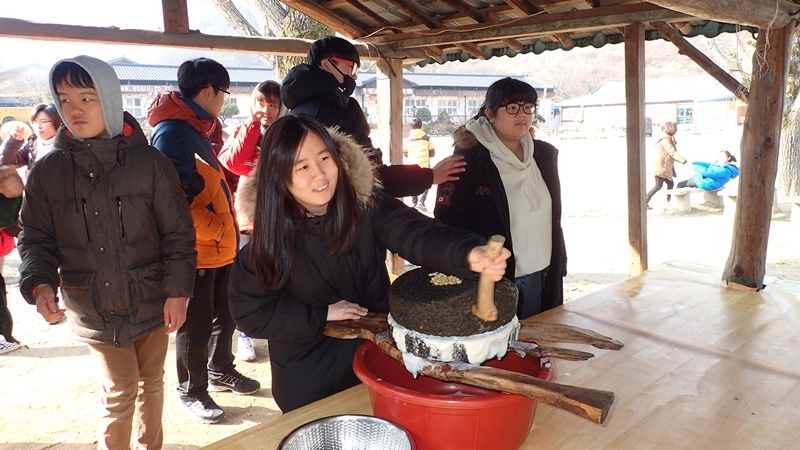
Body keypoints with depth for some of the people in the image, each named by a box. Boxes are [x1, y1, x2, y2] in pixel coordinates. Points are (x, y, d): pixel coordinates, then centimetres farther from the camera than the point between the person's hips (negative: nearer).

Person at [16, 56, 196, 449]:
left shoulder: (150, 162, -7)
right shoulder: (46, 171, -3)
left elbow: (178, 234, -5)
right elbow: (36, 239, 2)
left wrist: (177, 291, -9)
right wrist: (39, 284, -16)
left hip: (152, 302, 0)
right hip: (93, 310, 0)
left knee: (151, 383, 18)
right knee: (120, 394, 4)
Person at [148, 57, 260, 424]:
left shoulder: (196, 129, 14)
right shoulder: (171, 133, -18)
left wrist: (228, 227, 15)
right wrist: (216, 228, -20)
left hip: (220, 246, 9)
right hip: (196, 251, -9)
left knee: (224, 314, 20)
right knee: (196, 325, 5)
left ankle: (220, 370, 39)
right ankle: (191, 391, 22)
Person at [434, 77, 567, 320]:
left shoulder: (545, 154, 8)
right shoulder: (469, 160, -12)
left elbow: (553, 218, 15)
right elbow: (449, 222, -14)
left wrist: (560, 264, 13)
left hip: (545, 279, 6)